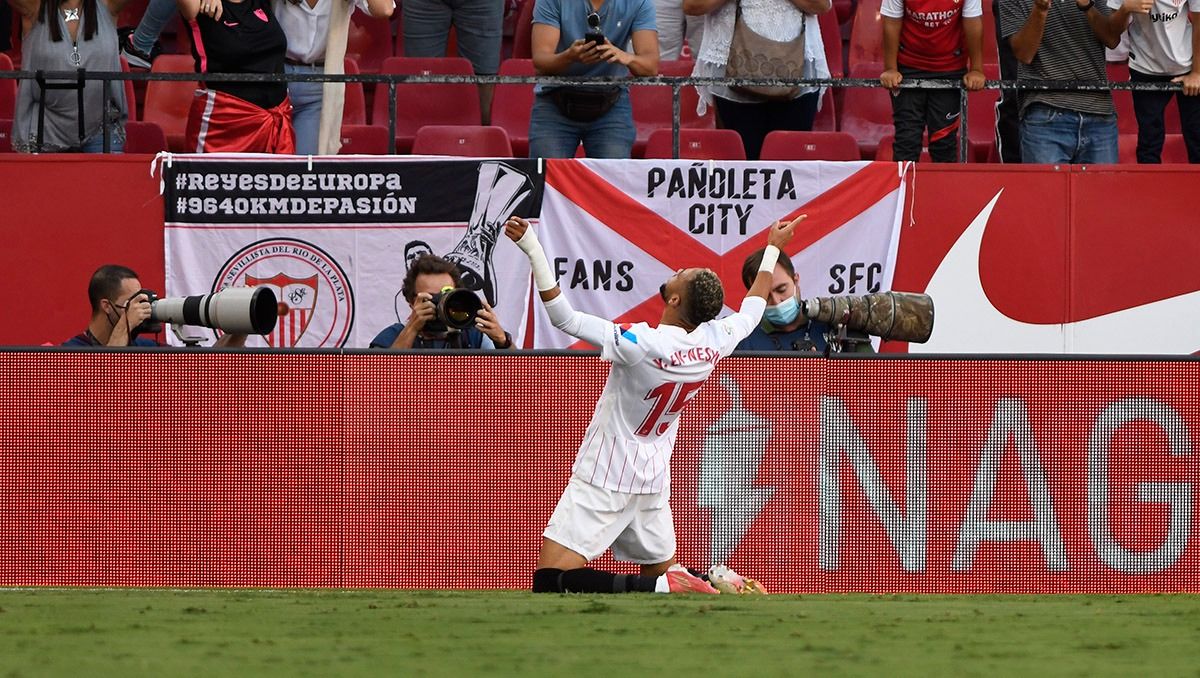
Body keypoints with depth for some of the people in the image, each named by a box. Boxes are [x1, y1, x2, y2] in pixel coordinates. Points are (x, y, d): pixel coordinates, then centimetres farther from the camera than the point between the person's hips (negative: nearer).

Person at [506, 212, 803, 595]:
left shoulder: (642, 344, -25)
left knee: (550, 582, -14)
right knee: (664, 571, 25)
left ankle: (663, 588, -25)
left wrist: (532, 250, -26)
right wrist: (774, 248, 31)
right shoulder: (715, 341, -6)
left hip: (605, 480, -7)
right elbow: (753, 309, 17)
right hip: (655, 481, 7)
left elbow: (564, 317, -26)